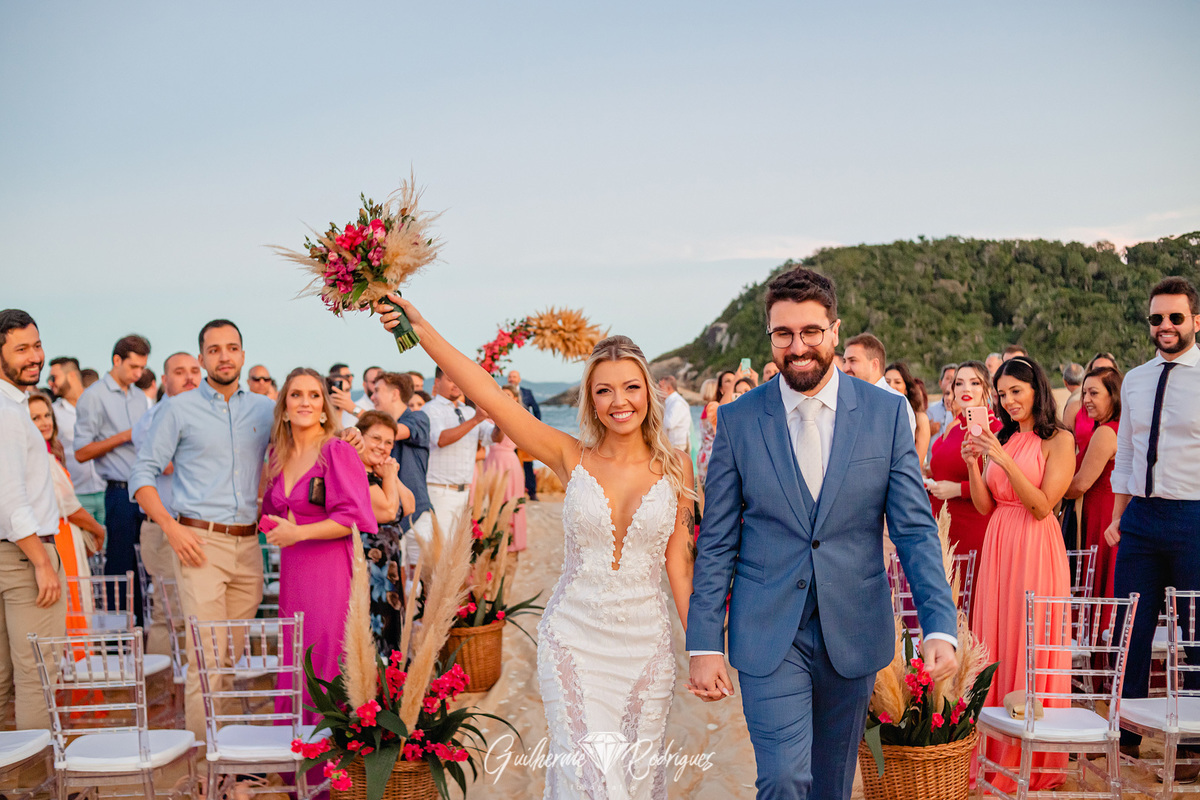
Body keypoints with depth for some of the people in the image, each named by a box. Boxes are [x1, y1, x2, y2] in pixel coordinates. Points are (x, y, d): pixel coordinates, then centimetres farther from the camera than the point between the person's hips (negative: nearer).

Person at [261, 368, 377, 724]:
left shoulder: (338, 452, -8)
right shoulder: (277, 455, 13)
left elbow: (353, 517, -14)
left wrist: (298, 532, -16)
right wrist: (271, 526, 7)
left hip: (329, 570, -6)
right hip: (291, 571, 6)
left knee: (325, 665, -5)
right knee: (292, 665, 8)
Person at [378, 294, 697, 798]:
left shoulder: (675, 467, 0)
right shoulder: (571, 457, -5)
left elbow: (678, 562, 4)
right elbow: (489, 397, -13)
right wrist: (421, 330, -20)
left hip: (645, 644, 2)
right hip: (573, 640, -1)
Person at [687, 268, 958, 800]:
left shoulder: (886, 412, -2)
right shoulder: (737, 420, -2)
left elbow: (915, 529, -3)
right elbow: (716, 543, 0)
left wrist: (940, 627, -15)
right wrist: (704, 644, -5)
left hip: (853, 632, 2)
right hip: (768, 636, -1)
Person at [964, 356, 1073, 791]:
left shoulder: (1059, 440, -4)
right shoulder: (1001, 438, 12)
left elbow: (1043, 505, -13)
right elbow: (985, 505, 10)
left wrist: (1003, 460, -18)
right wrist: (973, 463, -5)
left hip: (1036, 547, -6)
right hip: (998, 544, 6)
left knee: (1031, 645, -1)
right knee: (995, 644, 7)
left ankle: (1035, 759, 12)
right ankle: (995, 751, 17)